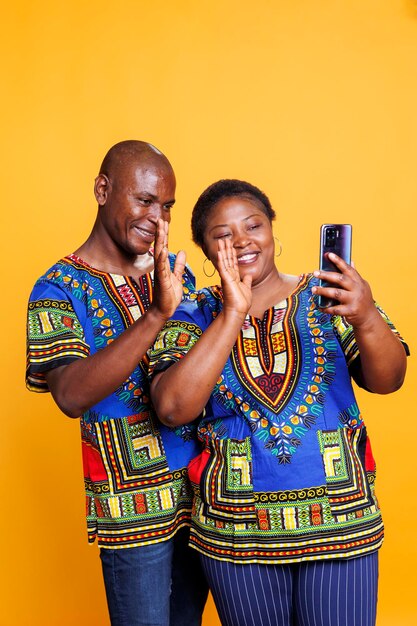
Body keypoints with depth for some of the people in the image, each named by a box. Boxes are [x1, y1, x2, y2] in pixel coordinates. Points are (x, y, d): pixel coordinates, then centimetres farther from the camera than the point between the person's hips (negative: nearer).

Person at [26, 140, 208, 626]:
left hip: (202, 489, 6)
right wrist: (155, 315, -34)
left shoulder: (175, 271, 6)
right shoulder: (59, 288, -11)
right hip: (133, 507, -5)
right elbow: (71, 396, -27)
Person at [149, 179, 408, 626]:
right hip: (237, 531, 0)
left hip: (341, 522, 0)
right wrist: (232, 316, -22)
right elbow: (173, 409, -15)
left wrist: (366, 318, -30)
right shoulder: (192, 317, -1)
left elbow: (386, 381, -10)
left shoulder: (326, 298, -1)